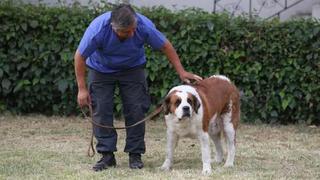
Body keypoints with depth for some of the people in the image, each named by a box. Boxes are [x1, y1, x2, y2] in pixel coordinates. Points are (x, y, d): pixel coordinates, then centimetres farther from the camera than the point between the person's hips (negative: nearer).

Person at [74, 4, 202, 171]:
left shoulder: (144, 25, -32)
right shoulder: (98, 29, -37)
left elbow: (165, 46, -15)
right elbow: (80, 56, -23)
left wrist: (181, 72, -15)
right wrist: (82, 89, -21)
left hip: (132, 68, 1)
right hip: (101, 70, -1)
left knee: (136, 110, -6)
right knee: (101, 111, -8)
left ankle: (135, 154, 2)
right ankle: (107, 155, -2)